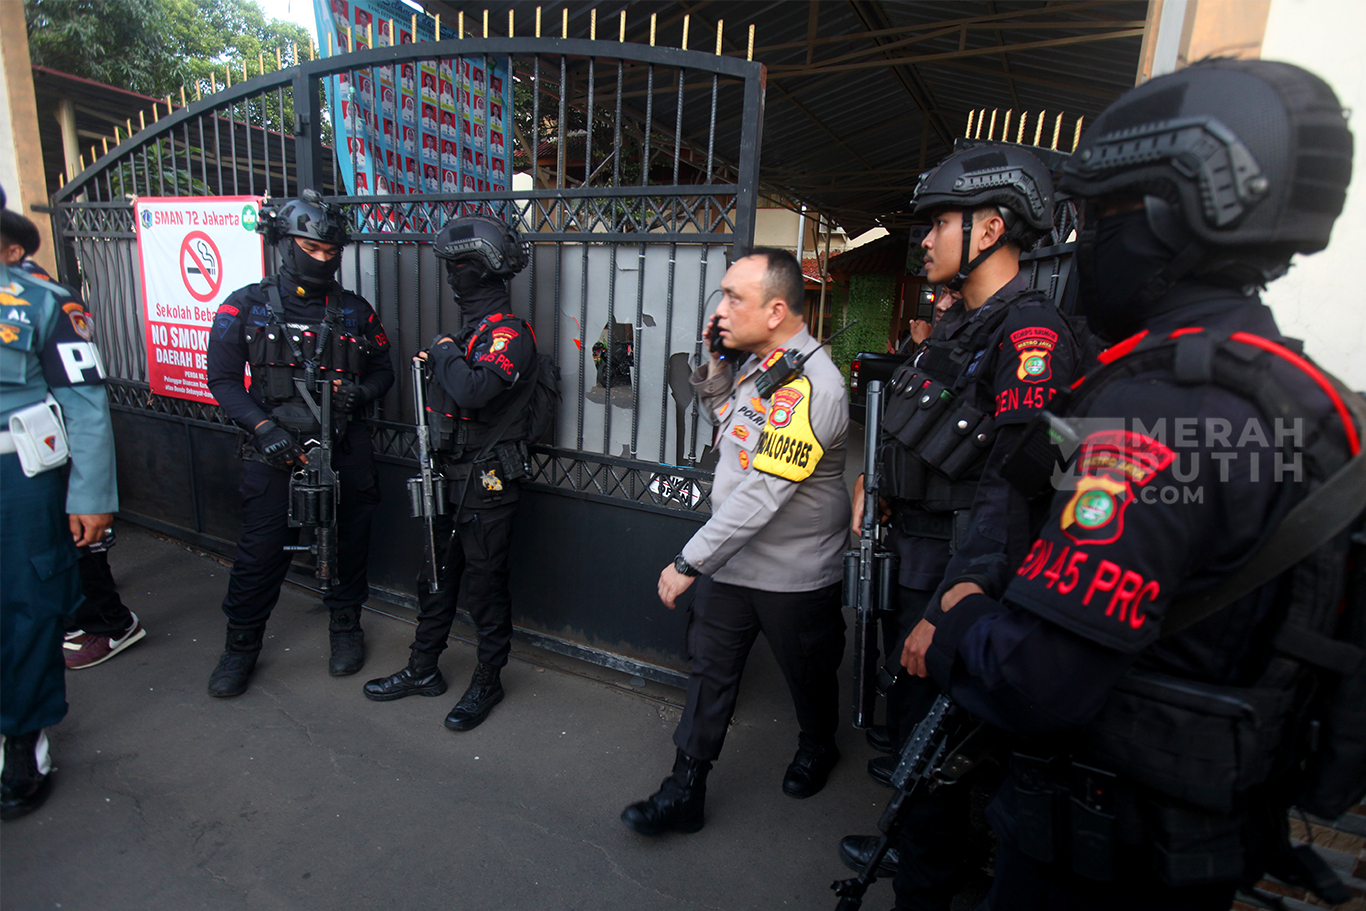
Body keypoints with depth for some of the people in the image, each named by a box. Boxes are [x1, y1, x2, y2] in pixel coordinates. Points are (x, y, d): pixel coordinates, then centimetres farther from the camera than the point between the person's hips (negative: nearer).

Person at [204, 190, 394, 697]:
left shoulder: (355, 311, 7)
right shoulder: (245, 307, 2)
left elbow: (383, 370, 13)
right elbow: (223, 378, -1)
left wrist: (360, 392, -9)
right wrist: (265, 427, -14)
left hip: (346, 452, 2)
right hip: (273, 452, -1)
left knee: (348, 543, 11)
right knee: (261, 550, 3)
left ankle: (345, 626, 33)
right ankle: (241, 645, 24)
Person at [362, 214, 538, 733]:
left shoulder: (509, 334, -17)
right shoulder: (471, 327, 13)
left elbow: (475, 390, -36)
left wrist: (445, 353, -19)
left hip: (487, 486, -9)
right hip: (451, 477, 9)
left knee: (484, 587, 5)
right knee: (436, 577, 19)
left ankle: (487, 683, 25)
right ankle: (423, 671, 37)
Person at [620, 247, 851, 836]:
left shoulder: (809, 387, -27)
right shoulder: (755, 360, 1)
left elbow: (760, 495, -30)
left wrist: (689, 561, -24)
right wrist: (717, 366, 1)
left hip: (793, 572, -7)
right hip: (730, 556, 7)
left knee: (807, 673, 19)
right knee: (710, 670, 12)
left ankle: (817, 748, 49)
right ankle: (685, 791, 26)